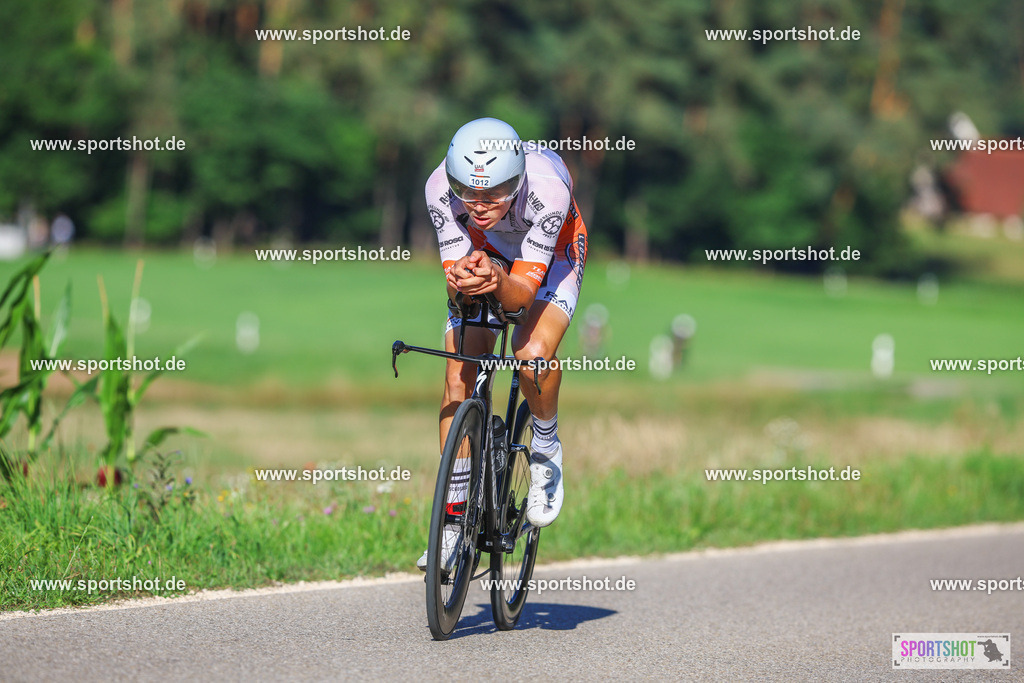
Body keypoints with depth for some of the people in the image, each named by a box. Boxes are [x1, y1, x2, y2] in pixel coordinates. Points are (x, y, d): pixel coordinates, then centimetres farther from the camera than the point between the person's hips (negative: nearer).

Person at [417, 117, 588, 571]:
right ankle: (455, 520, -1)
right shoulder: (440, 188, -33)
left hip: (551, 252, -3)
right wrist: (462, 279, -52)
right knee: (459, 375, -12)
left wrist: (499, 281, -60)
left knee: (532, 352, -30)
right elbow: (455, 284, -29)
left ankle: (546, 449, 2)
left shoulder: (547, 187, -40)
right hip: (483, 252, 3)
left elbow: (523, 293, -38)